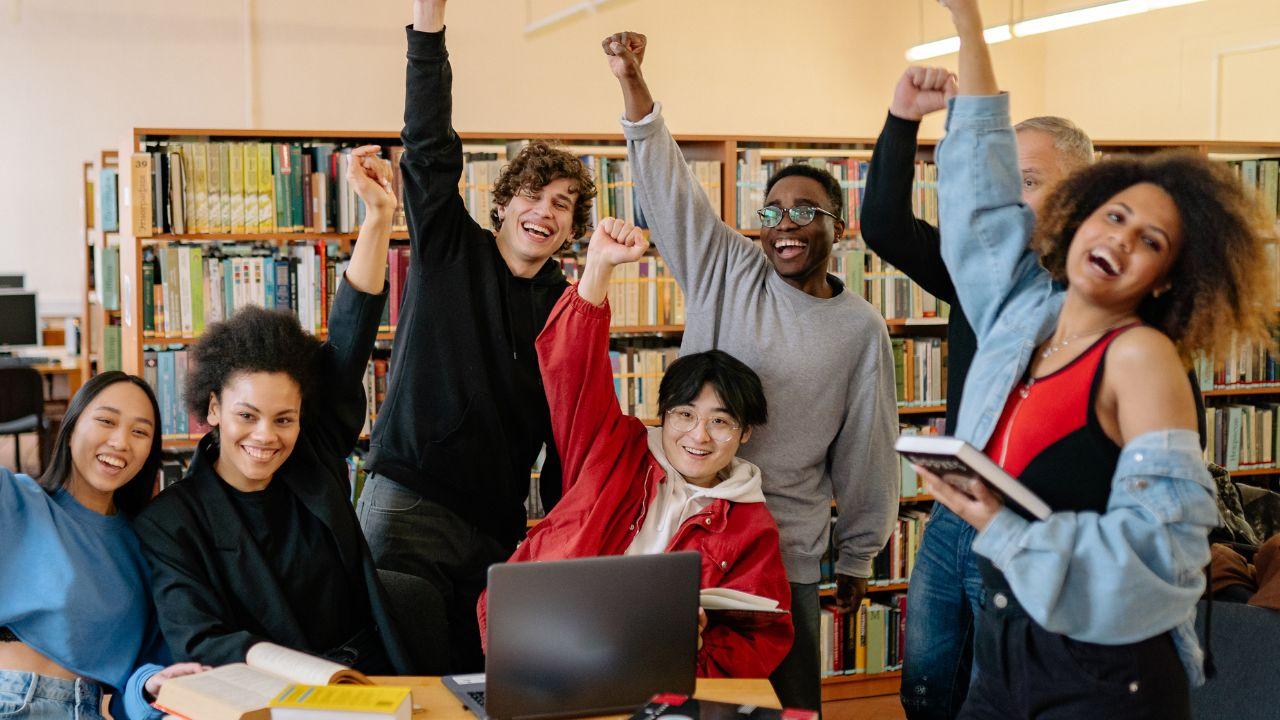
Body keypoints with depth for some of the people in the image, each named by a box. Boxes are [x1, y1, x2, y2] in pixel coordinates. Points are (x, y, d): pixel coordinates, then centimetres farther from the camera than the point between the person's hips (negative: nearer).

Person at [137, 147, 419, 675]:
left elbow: (350, 339, 4)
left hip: (372, 684, 3)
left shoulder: (316, 459, 7)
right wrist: (300, 672, -30)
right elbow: (196, 641, -13)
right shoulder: (168, 522, -2)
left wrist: (379, 214, -2)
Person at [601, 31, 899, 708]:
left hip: (786, 554, 0)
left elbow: (866, 452, 7)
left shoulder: (861, 328, 1)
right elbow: (667, 181, -5)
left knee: (791, 700, 4)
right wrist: (631, 81, -15)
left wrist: (857, 559, 11)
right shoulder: (726, 270, 2)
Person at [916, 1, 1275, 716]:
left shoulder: (1141, 355, -13)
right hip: (1002, 649, 6)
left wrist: (1005, 531, -22)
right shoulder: (1024, 310, 5)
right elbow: (984, 190, 16)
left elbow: (1163, 536, -21)